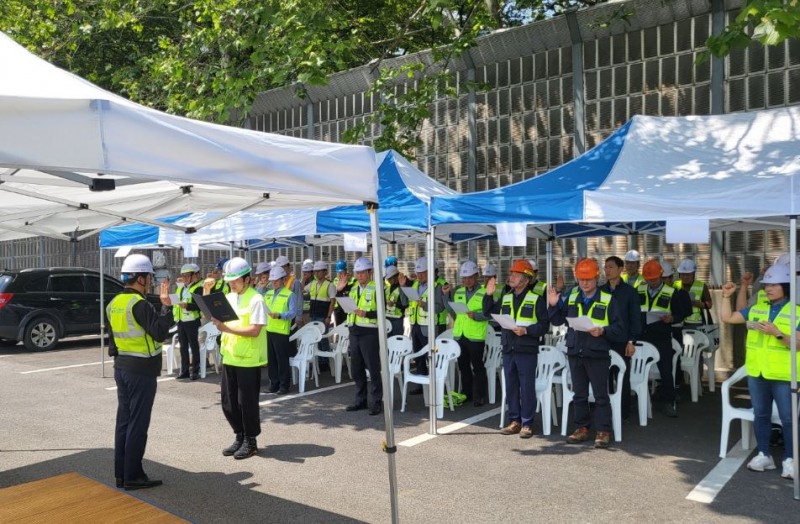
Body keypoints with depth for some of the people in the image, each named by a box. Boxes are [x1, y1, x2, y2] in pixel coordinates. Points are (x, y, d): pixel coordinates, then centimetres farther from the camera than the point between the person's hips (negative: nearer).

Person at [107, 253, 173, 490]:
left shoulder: (114, 303, 9)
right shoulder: (140, 304, -18)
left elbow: (112, 336, 16)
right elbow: (160, 332, -24)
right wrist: (166, 305, -21)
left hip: (121, 367, 9)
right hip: (141, 370, -9)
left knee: (124, 419, 13)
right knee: (138, 423, -1)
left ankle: (121, 473, 20)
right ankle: (133, 476, 6)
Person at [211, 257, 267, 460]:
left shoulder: (255, 299, -12)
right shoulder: (228, 298, 11)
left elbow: (255, 330, -20)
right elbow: (219, 318, 16)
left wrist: (227, 328, -25)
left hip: (248, 359, -7)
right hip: (229, 357, 7)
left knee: (247, 402, 2)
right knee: (228, 402, 12)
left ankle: (250, 441, 18)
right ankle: (239, 437, 28)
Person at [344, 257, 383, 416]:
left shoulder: (376, 289, -7)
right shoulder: (353, 288, 14)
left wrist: (367, 314, -23)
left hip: (369, 333, -7)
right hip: (354, 332, 7)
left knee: (373, 369, -2)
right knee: (356, 369, 12)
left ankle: (377, 402, 7)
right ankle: (360, 400, 23)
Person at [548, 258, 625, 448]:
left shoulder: (608, 300, -2)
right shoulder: (571, 297, 8)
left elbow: (619, 327, -4)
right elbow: (558, 320, 13)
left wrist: (603, 331, -21)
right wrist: (553, 306, -4)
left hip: (598, 354, -4)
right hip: (575, 353, 4)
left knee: (601, 395, 1)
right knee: (579, 395, 12)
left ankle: (603, 431, 10)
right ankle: (582, 428, 23)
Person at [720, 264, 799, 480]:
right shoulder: (756, 308, 7)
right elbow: (726, 318, 6)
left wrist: (777, 334, -26)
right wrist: (726, 296, -3)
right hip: (756, 373, 5)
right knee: (761, 415, 13)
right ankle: (764, 455, 24)